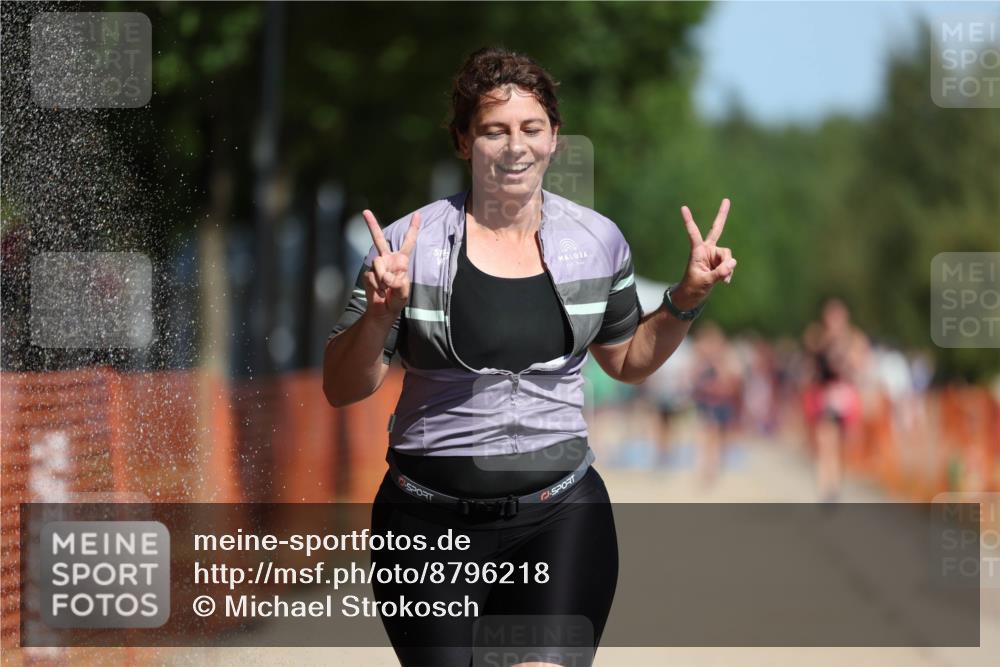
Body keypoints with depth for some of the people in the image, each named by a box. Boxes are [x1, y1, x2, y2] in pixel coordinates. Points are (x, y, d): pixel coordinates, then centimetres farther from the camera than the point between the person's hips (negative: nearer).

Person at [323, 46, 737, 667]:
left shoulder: (597, 241, 5)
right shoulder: (412, 244, -5)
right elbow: (342, 389, -3)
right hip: (434, 521, -1)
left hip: (559, 518, 1)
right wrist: (381, 314, -21)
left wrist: (687, 300, 6)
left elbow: (628, 360, 21)